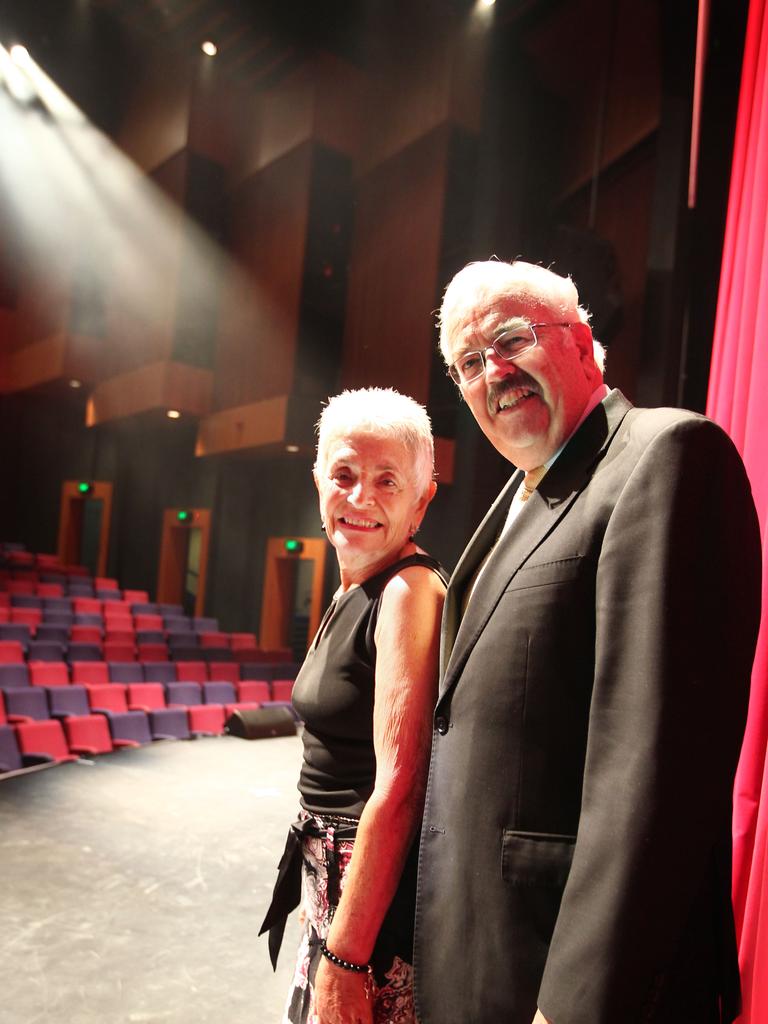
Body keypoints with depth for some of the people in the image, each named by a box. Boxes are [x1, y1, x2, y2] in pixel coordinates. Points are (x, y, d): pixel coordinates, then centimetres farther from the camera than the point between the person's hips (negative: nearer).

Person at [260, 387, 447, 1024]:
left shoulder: (411, 590, -21)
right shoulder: (353, 593, 7)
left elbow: (399, 787, -24)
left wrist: (344, 959, -21)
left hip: (381, 890, -8)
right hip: (336, 875, 8)